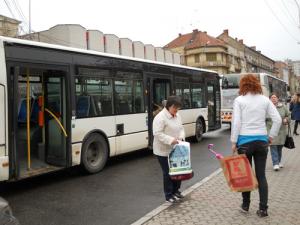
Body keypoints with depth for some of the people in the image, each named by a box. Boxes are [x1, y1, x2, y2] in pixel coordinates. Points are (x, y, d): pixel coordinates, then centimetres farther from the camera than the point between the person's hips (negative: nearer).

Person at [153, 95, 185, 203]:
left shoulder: (177, 116, 7)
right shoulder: (160, 117, -20)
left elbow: (181, 128, 15)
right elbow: (157, 133, -24)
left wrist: (181, 137, -5)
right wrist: (170, 140, -30)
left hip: (175, 149, 8)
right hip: (163, 151, -7)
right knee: (168, 172, 2)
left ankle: (175, 190, 33)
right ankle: (168, 195, 17)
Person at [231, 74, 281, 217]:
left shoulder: (239, 100, -5)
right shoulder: (265, 100, 4)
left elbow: (236, 122, -10)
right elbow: (278, 120, 1)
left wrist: (233, 142, -5)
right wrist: (271, 136, 10)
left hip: (244, 141, -2)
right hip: (261, 140, 3)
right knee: (261, 175, 8)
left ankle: (245, 205, 22)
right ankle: (263, 209, 9)